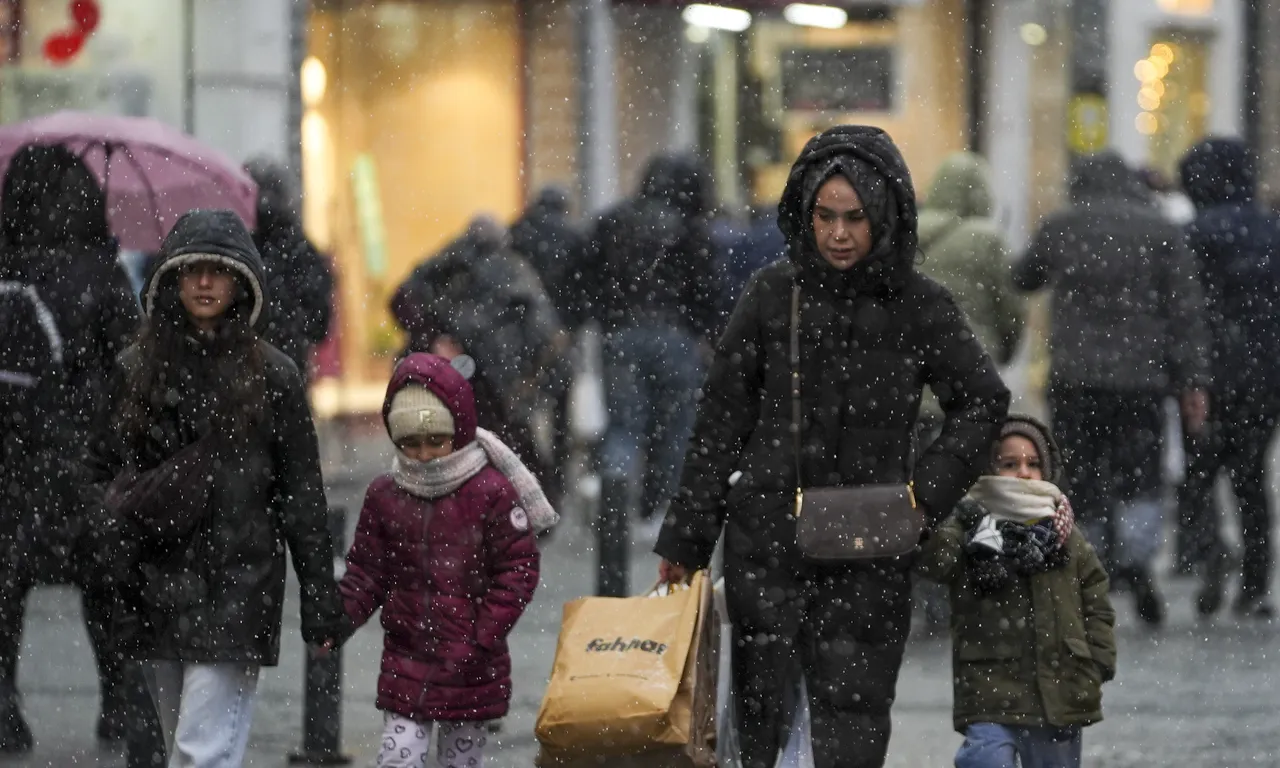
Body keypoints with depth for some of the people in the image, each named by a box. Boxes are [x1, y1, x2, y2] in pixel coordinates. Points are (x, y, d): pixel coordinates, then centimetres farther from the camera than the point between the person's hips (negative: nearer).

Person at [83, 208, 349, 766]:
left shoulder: (271, 375, 0)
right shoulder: (137, 369, 8)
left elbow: (302, 494, 2)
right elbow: (101, 467, 16)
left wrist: (320, 600, 0)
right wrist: (115, 522, -3)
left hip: (234, 590, -4)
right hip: (154, 589, 4)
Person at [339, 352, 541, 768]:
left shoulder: (492, 493, -8)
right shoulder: (384, 496, 4)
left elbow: (518, 570, -8)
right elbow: (366, 572, 8)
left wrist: (482, 639, -15)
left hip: (471, 669, -2)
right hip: (406, 662, 2)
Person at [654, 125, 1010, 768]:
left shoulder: (918, 306, -1)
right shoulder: (773, 294, 0)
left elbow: (984, 400, 10)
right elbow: (721, 419, 5)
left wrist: (929, 489, -2)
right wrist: (686, 536, 5)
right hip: (767, 535, 1)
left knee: (852, 708, -4)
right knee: (762, 693, 5)